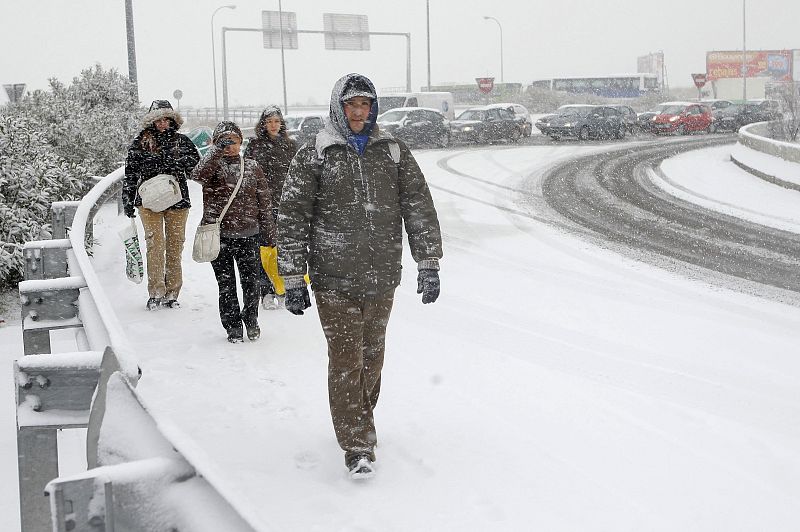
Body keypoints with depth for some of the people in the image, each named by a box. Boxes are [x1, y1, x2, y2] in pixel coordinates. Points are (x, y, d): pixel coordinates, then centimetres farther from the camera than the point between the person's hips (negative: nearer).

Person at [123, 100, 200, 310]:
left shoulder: (182, 141, 8)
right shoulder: (140, 143, 4)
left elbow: (197, 166, -1)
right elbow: (130, 173, 7)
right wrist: (127, 200, 4)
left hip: (177, 200, 2)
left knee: (175, 246, 4)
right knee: (155, 245, -10)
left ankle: (171, 294, 11)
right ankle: (156, 293, -5)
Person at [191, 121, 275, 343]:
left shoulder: (252, 167, 7)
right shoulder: (213, 165, 0)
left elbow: (264, 202, 10)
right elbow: (198, 175, -25)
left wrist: (269, 235, 8)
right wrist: (218, 150, -26)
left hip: (248, 235, 1)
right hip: (219, 235, -1)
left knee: (251, 282, 6)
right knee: (226, 285, 7)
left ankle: (251, 319, 30)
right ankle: (233, 325, 23)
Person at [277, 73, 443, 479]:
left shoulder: (393, 152, 6)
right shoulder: (313, 156, -2)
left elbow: (420, 206, 8)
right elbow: (291, 219, -2)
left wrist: (428, 264, 2)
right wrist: (293, 281, -5)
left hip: (382, 277, 4)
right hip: (335, 279, -3)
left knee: (372, 355, 15)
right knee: (345, 359, -5)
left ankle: (358, 422, 35)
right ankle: (357, 446, 2)